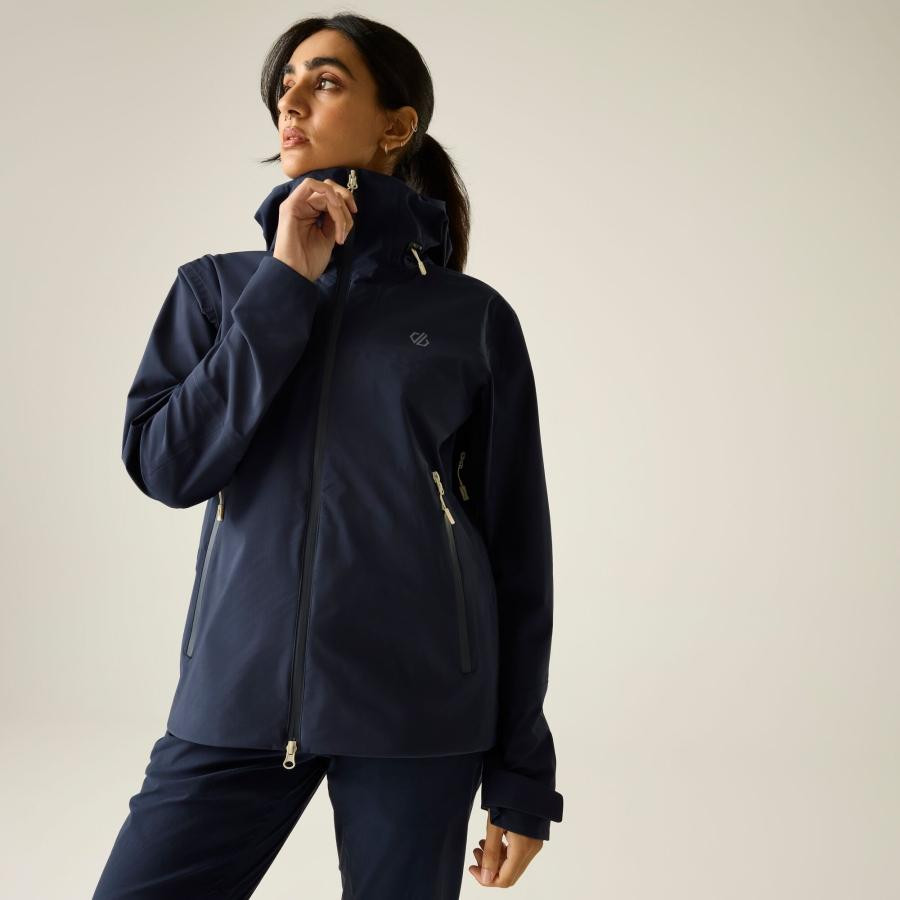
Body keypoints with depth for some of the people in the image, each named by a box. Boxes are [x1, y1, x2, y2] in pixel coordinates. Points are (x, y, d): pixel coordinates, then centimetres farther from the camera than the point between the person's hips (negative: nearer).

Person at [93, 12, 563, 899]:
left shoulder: (472, 317, 2)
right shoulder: (219, 288, 9)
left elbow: (516, 549, 3)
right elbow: (164, 465, -5)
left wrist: (523, 776, 2)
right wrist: (285, 286, -7)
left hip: (415, 712, -1)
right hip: (237, 696, 2)